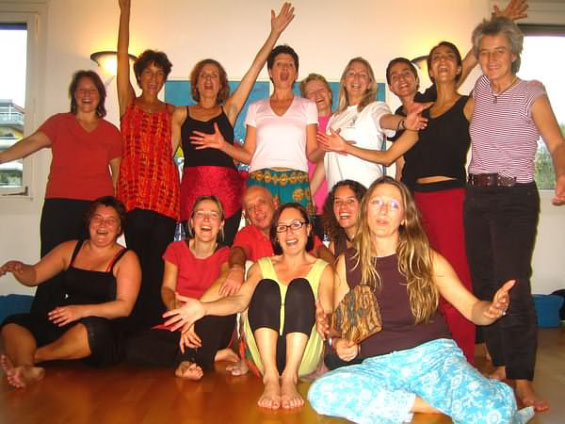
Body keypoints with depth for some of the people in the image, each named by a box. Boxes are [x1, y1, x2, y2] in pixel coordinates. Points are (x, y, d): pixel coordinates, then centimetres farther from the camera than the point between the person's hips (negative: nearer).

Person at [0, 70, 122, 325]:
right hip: (59, 206, -1)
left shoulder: (111, 132, 13)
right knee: (52, 271, -4)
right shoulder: (59, 123, 10)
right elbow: (31, 143, -4)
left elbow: (118, 171, 14)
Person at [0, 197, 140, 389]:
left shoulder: (126, 258, 1)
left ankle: (31, 355, -21)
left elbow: (124, 306, -9)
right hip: (60, 326, 5)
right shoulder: (70, 249, 16)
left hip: (103, 332, -5)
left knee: (95, 328, -38)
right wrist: (19, 268, -8)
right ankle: (27, 368, -42)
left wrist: (82, 311, -22)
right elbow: (34, 276, 16)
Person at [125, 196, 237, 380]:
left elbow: (227, 279, -22)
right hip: (176, 328, 2)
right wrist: (176, 307, -31)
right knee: (133, 348, -26)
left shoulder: (225, 254, 2)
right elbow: (167, 288, -5)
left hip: (210, 332, -2)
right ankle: (212, 355, -23)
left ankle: (187, 359, -26)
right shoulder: (176, 249, 8)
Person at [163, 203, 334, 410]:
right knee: (266, 286, -21)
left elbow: (327, 312, -5)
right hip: (265, 354, 1)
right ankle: (270, 377, -33)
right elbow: (240, 299, -4)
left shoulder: (322, 269, 11)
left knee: (300, 286, -22)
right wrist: (204, 308, -23)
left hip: (304, 356, -1)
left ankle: (289, 377, -33)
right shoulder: (262, 266, 15)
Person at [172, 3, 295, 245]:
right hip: (192, 190, 0)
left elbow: (255, 69, 9)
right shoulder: (180, 114, 14)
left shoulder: (229, 109, 12)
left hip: (227, 191, 0)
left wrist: (275, 32, 7)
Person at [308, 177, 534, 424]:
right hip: (379, 366, 3)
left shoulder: (425, 258, 4)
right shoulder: (347, 263, 6)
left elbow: (471, 307, 3)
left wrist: (492, 310, -20)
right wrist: (339, 343, -9)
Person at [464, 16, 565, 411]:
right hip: (477, 195, 6)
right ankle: (501, 365, 20)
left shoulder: (531, 93, -5)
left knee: (513, 286, -12)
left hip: (515, 197, -5)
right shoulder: (481, 88, 10)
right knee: (484, 283, 7)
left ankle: (522, 380, -2)